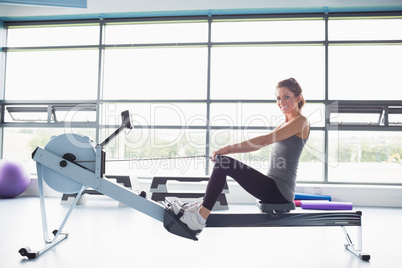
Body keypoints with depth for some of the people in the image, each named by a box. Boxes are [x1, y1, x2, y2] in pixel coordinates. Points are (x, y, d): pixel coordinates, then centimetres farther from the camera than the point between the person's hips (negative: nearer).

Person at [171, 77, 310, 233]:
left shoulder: (301, 121, -8)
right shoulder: (285, 124, 21)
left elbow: (265, 141, -19)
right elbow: (259, 145, 16)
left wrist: (229, 148, -20)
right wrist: (228, 151, 5)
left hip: (280, 191, -9)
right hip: (274, 187, 9)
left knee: (225, 164, -20)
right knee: (223, 162, 4)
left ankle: (198, 219, -17)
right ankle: (200, 209, 4)